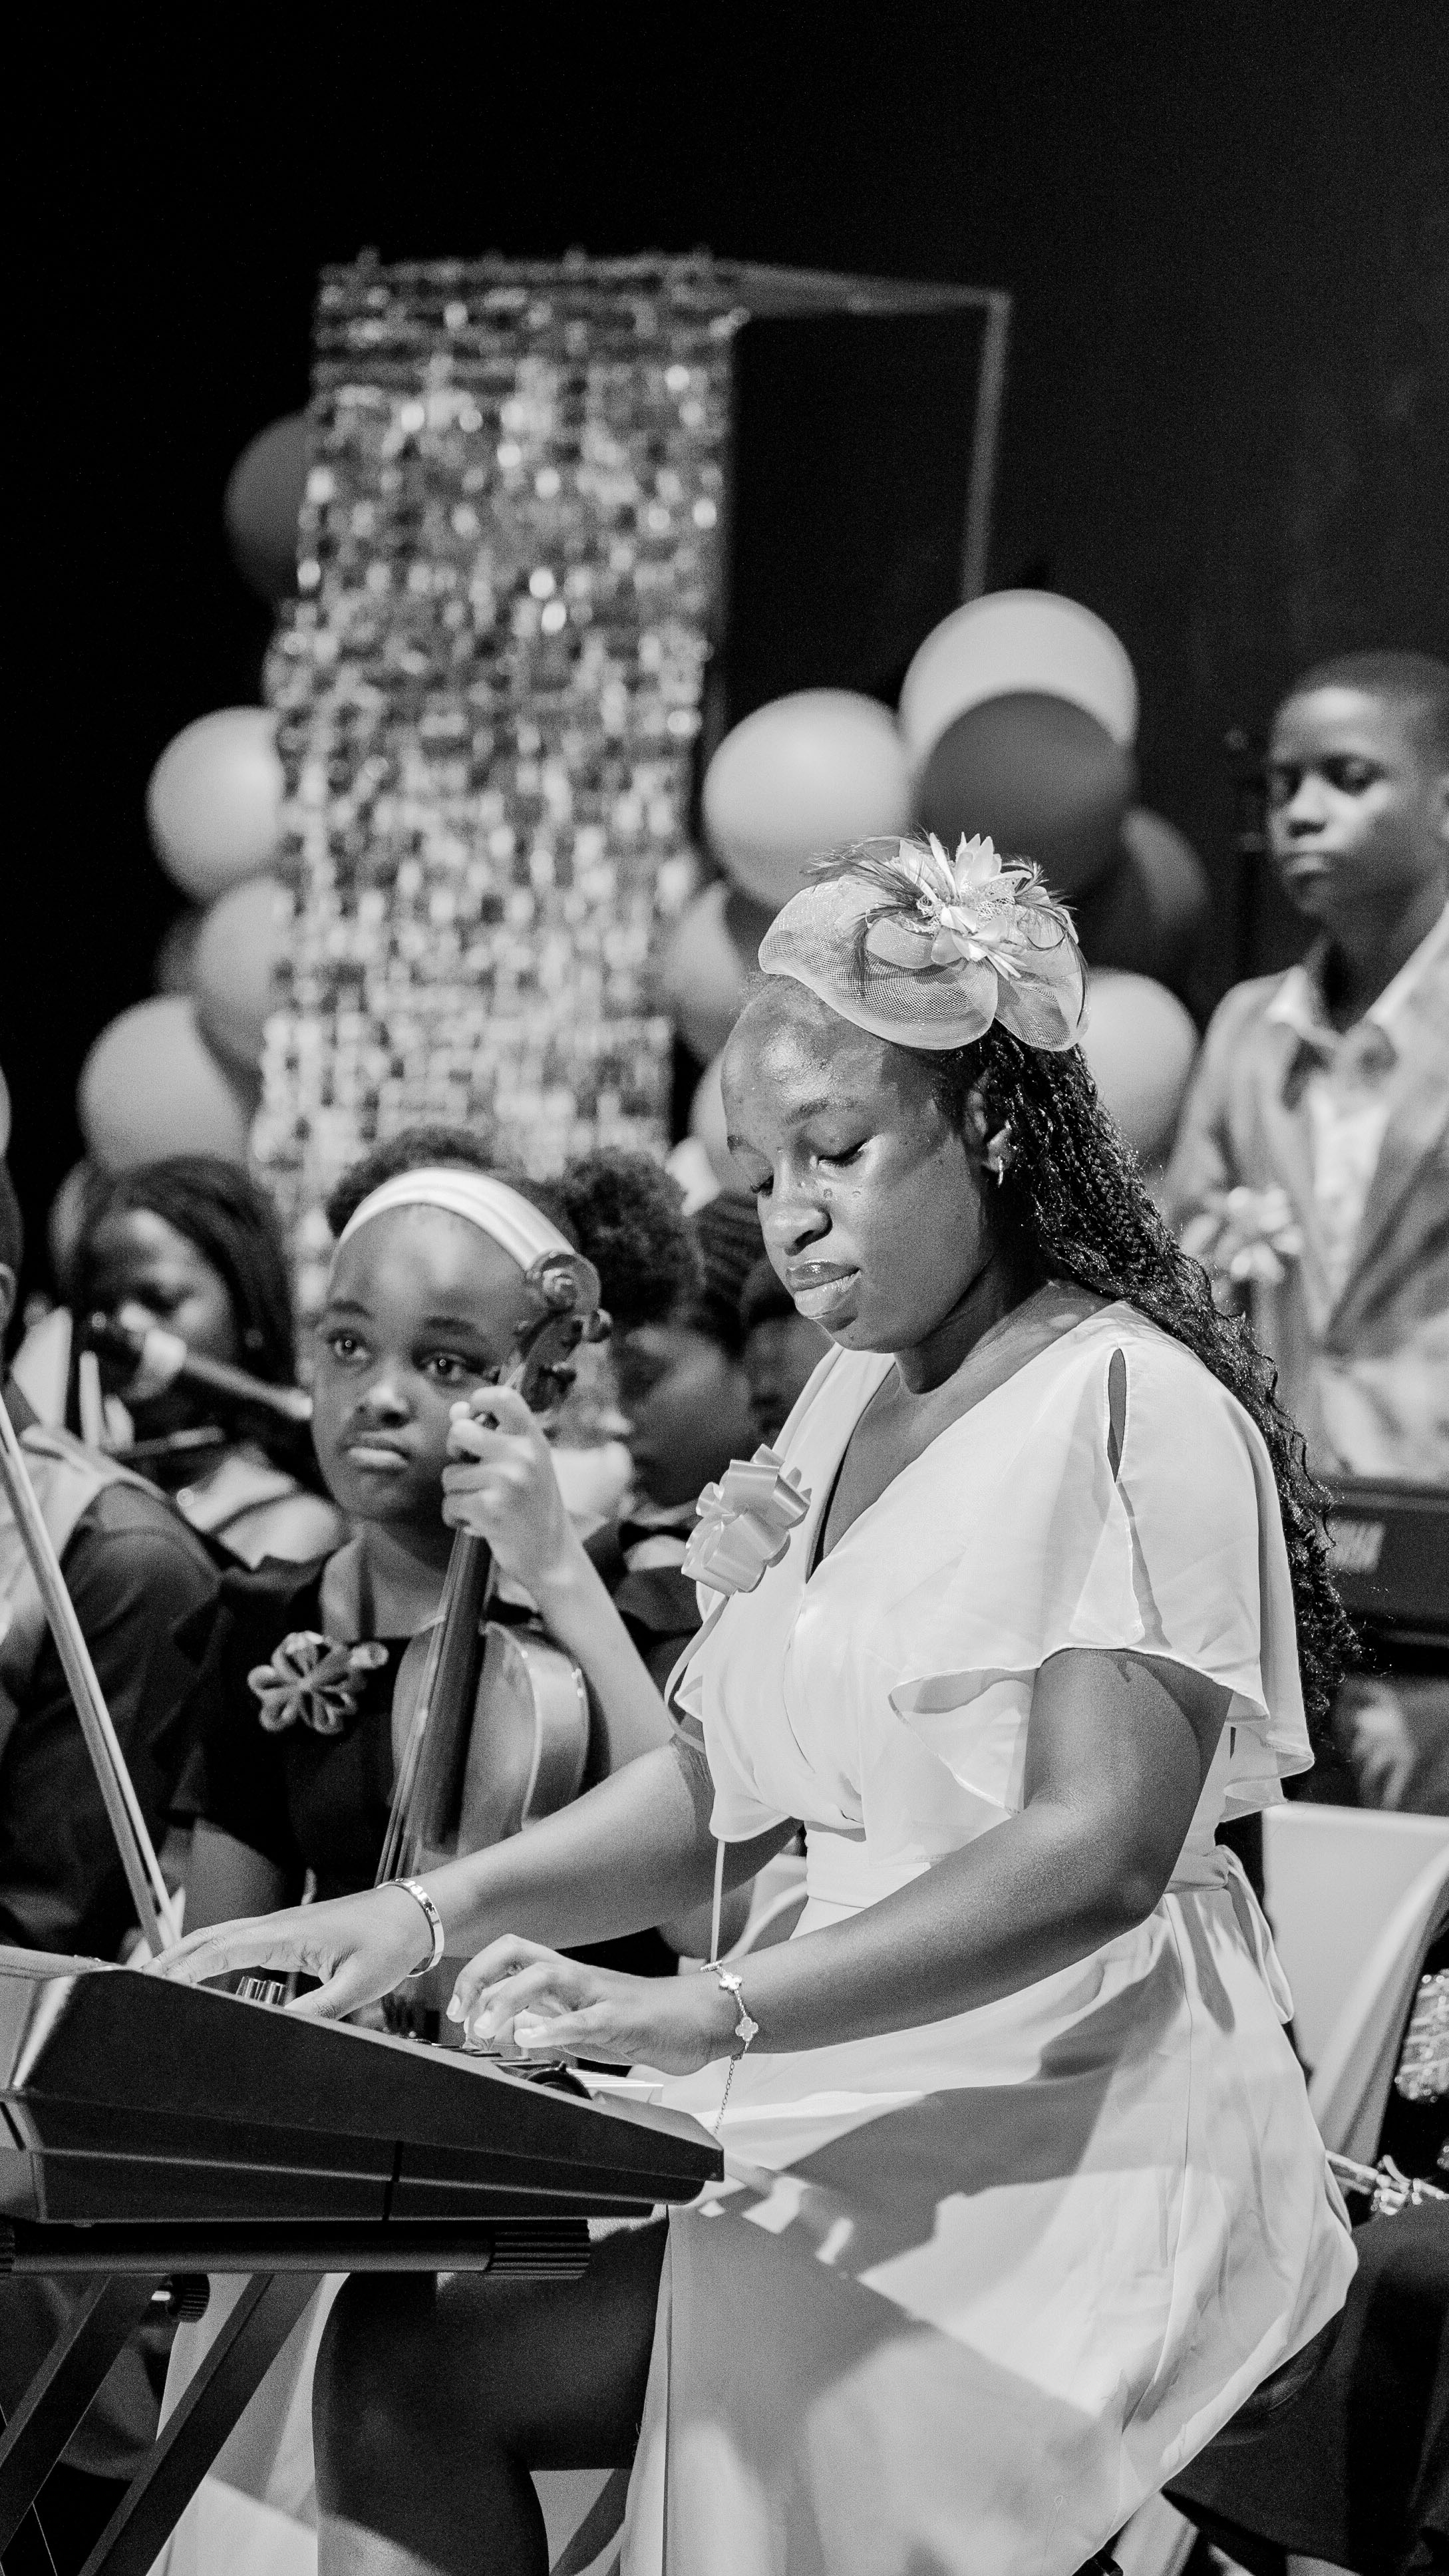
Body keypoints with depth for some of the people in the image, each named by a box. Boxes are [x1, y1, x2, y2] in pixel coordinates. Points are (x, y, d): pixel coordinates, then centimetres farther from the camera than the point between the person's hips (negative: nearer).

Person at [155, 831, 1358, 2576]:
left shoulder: (1130, 1405, -9)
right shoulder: (846, 1403, 17)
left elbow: (1100, 1852, -21)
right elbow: (719, 1792, 17)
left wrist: (715, 2013, -30)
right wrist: (435, 1913, -1)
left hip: (1064, 2136, -7)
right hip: (859, 2098, 7)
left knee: (424, 2364, -21)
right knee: (389, 2347, -15)